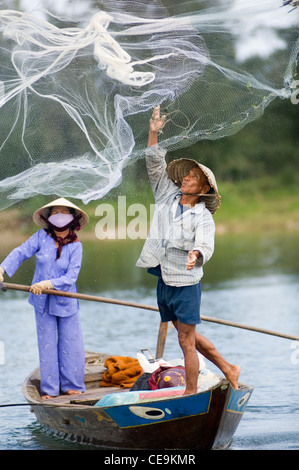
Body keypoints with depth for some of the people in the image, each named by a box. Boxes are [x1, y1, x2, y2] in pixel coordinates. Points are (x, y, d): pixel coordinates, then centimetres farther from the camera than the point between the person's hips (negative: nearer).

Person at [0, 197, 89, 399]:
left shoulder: (76, 245, -6)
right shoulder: (42, 237, -2)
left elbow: (71, 277, -14)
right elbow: (20, 253, -7)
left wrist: (49, 283, -27)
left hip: (66, 301, -1)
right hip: (43, 301, 1)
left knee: (71, 344, 3)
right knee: (47, 344, 6)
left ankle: (72, 385, 16)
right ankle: (49, 389, 13)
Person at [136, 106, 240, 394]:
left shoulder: (203, 217, -9)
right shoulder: (167, 196, 7)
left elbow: (205, 245, -24)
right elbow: (155, 165, 7)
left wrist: (196, 255, -47)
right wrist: (153, 133, -3)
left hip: (186, 284, -6)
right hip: (164, 282, 7)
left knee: (187, 341, -3)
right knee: (188, 336, 16)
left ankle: (191, 395, 5)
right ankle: (228, 369, 31)